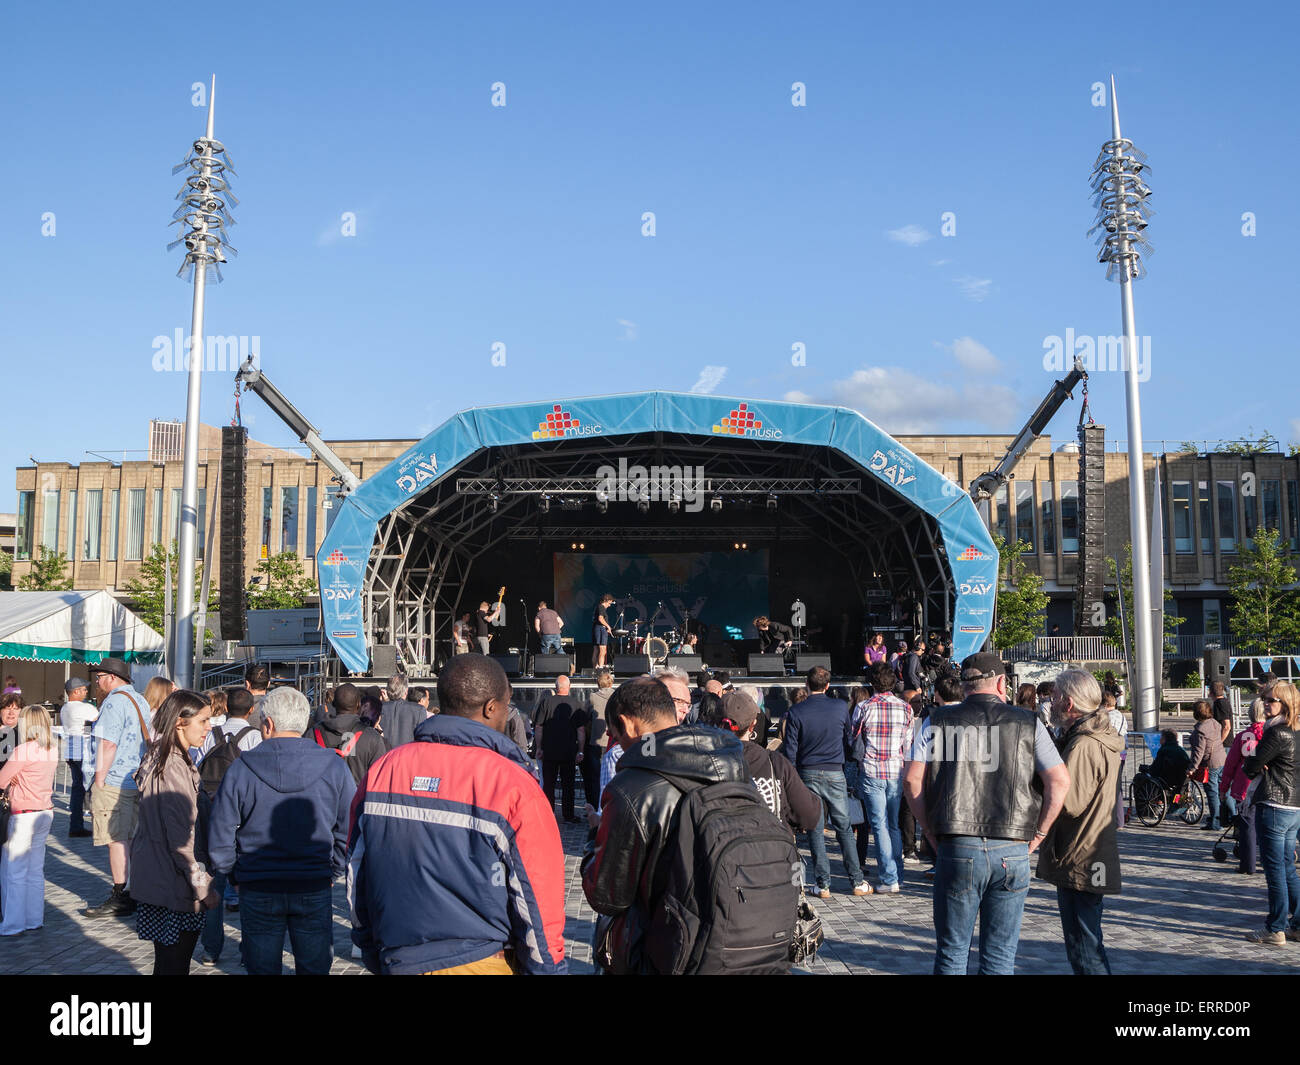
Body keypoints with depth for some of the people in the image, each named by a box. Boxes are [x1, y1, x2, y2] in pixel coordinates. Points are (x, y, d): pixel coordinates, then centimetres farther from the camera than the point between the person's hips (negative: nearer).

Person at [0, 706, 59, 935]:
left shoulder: (23, 751, -15)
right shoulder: (52, 750, 6)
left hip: (24, 815, -7)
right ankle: (34, 919, 21)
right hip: (46, 812, 7)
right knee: (35, 870, 14)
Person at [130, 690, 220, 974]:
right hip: (175, 885, -10)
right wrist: (204, 885, -17)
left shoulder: (157, 758, 10)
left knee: (167, 962, 17)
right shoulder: (174, 766, -21)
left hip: (153, 875, 10)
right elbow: (182, 837, -23)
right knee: (174, 965, -1)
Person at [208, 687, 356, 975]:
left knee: (261, 969, 15)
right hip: (315, 889, 0)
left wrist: (235, 874, 11)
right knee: (314, 969, 14)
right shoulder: (334, 767, -6)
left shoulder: (241, 768, -8)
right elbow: (349, 831, -2)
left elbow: (220, 836, -4)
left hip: (257, 890, 0)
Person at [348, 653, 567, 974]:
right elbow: (538, 898, -13)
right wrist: (548, 966, 0)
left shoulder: (381, 770, -2)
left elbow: (357, 877, 7)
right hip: (481, 962, -3)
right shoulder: (511, 785, -17)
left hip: (398, 961, 4)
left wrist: (373, 954, 19)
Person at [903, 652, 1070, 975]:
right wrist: (1038, 833, 7)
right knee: (1000, 958, 11)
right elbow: (1060, 781, -1)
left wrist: (932, 833, 4)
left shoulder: (937, 721, 4)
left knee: (951, 952, 11)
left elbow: (912, 779, -3)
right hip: (1012, 852, 1)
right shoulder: (1027, 722, 5)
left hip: (957, 848, 0)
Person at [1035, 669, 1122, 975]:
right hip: (1096, 858, 11)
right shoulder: (1103, 738, 12)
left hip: (1078, 862, -11)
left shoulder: (1082, 746, -22)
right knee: (1089, 943, 21)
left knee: (1083, 947, -3)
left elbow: (1068, 803, -26)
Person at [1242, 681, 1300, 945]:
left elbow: (1252, 765, -10)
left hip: (1273, 807, -9)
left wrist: (1250, 766, 10)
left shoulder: (1277, 733, -17)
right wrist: (1261, 768, 1)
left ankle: (1275, 930, 5)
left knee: (1275, 869, -1)